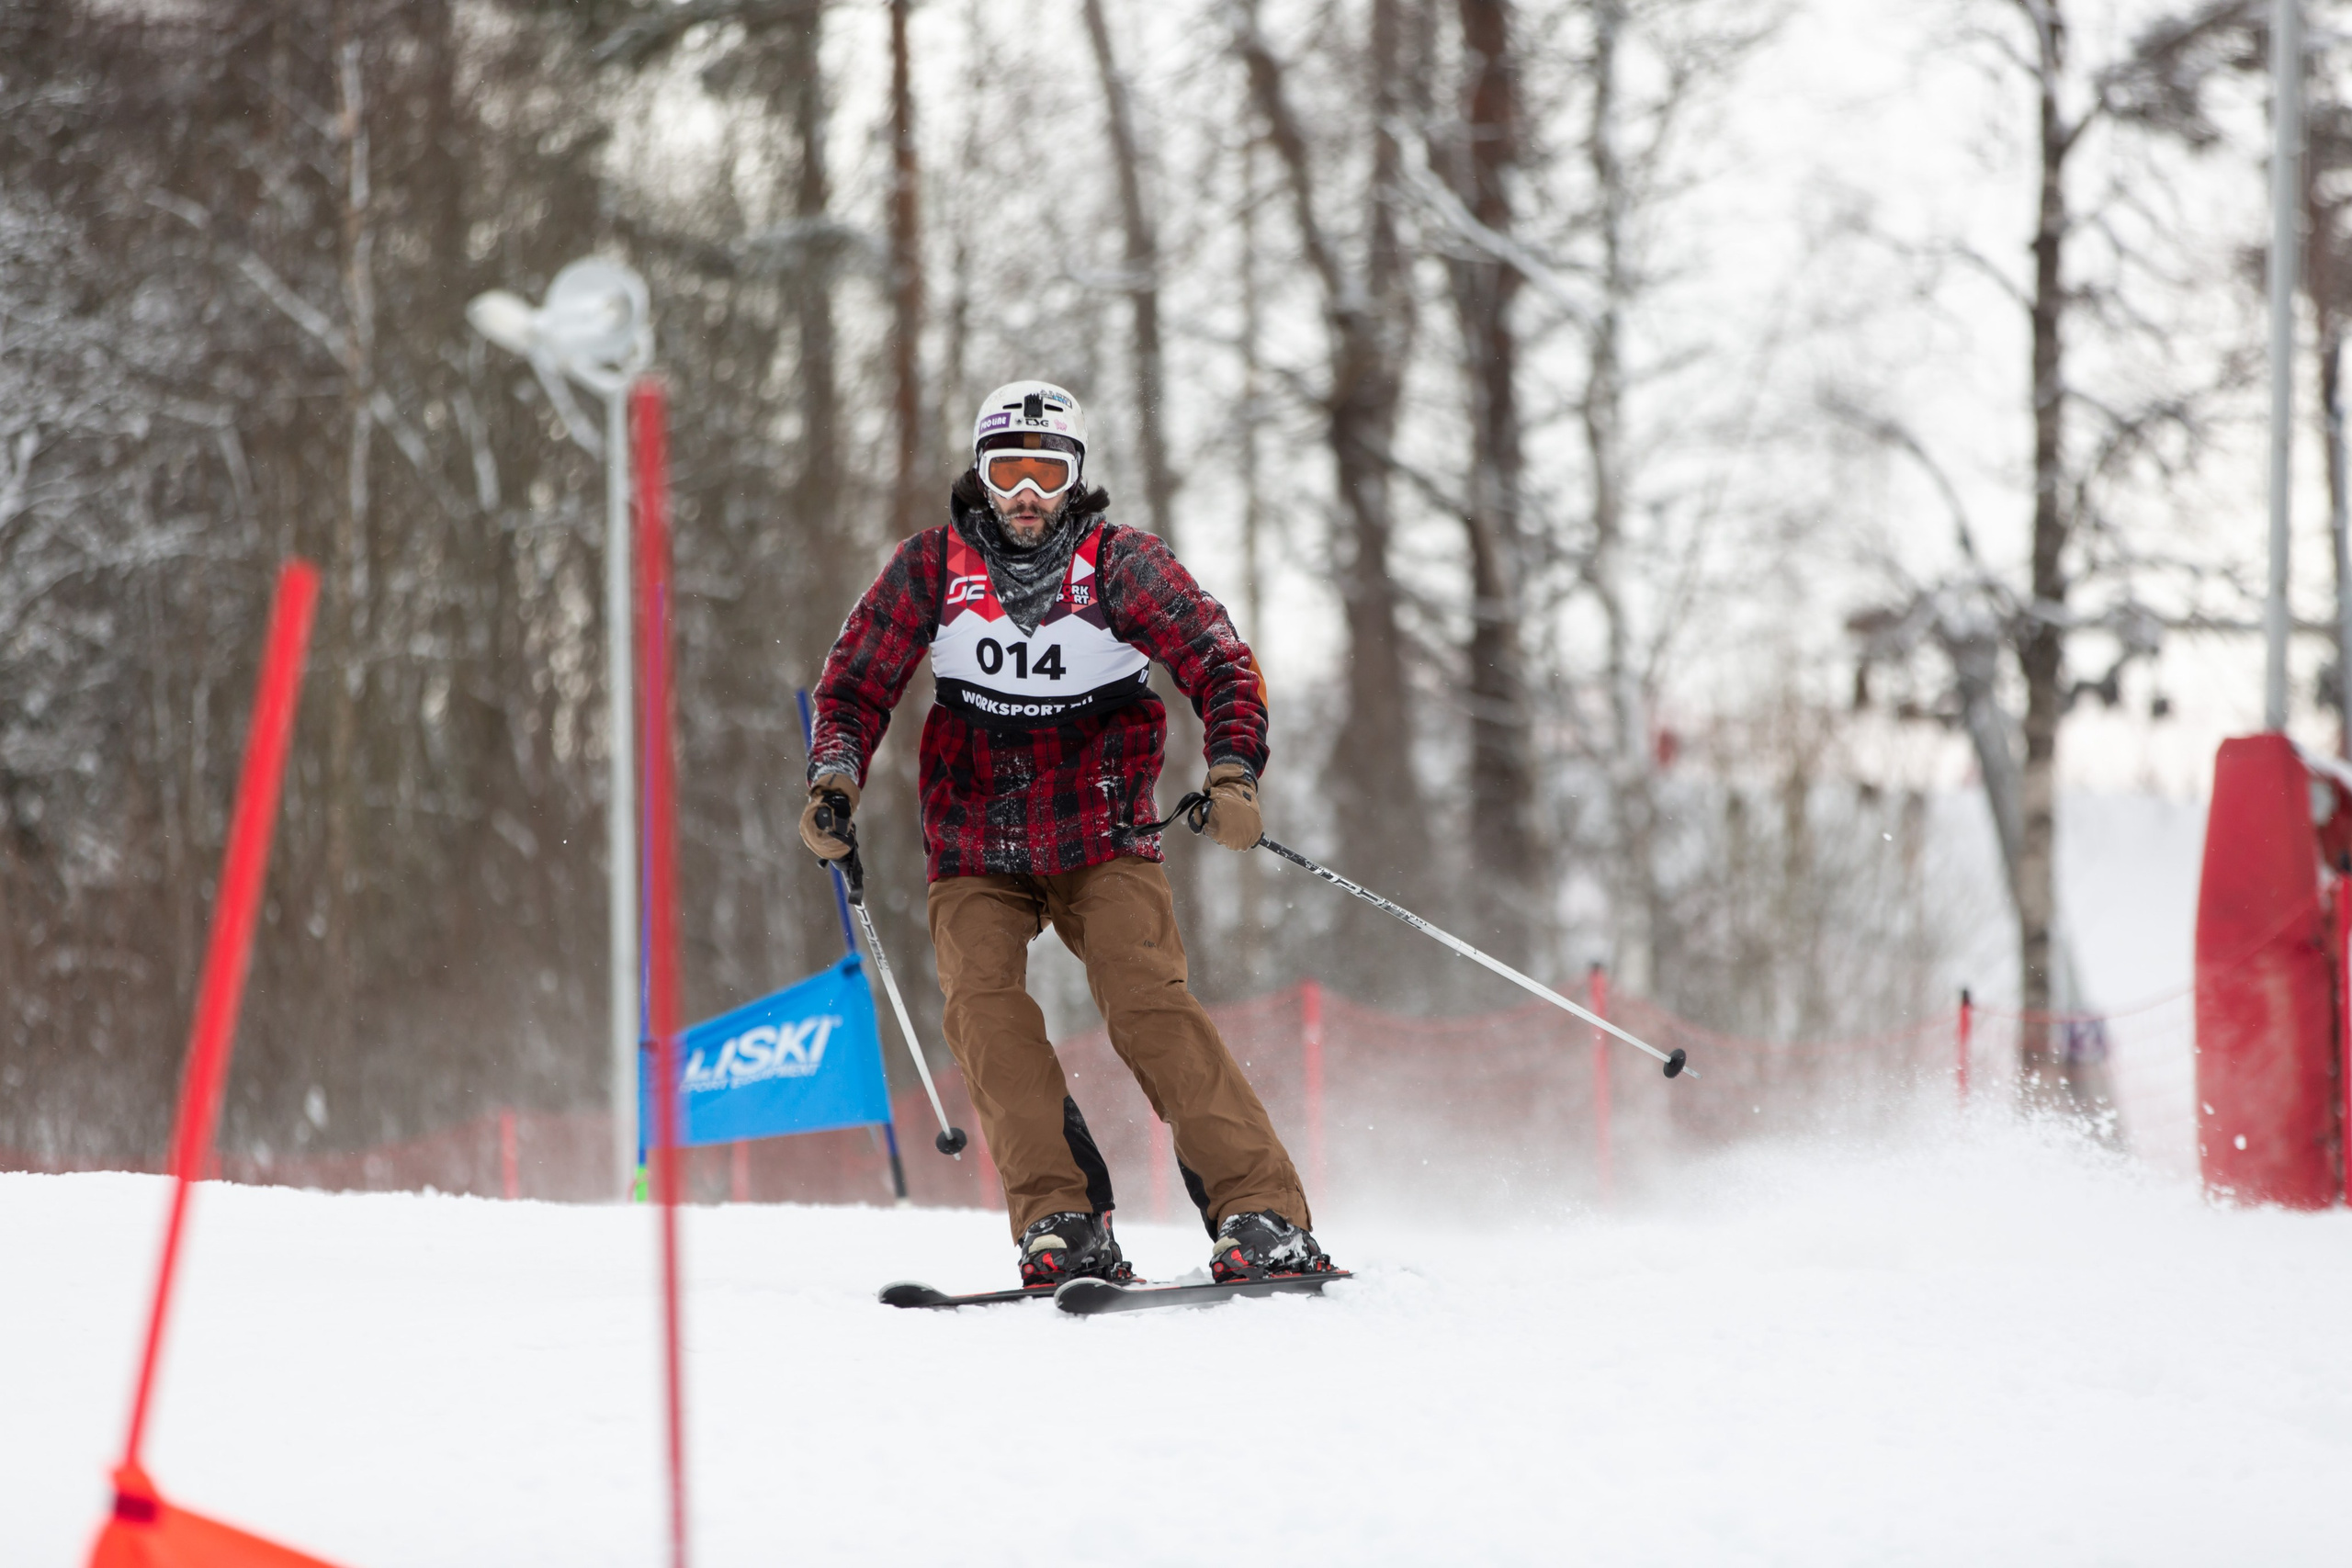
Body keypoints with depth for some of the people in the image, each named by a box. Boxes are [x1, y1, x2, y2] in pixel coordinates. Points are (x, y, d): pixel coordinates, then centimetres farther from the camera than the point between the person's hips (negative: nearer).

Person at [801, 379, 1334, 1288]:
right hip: (975, 851, 2)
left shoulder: (1121, 564, -8)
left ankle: (1262, 1215, -22)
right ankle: (1062, 1221, -24)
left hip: (1101, 838, -2)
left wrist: (1233, 774, -27)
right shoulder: (931, 568, -2)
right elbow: (856, 686, 7)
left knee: (1147, 1004, -20)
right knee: (984, 1007, -21)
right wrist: (835, 778, -11)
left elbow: (1222, 668, -10)